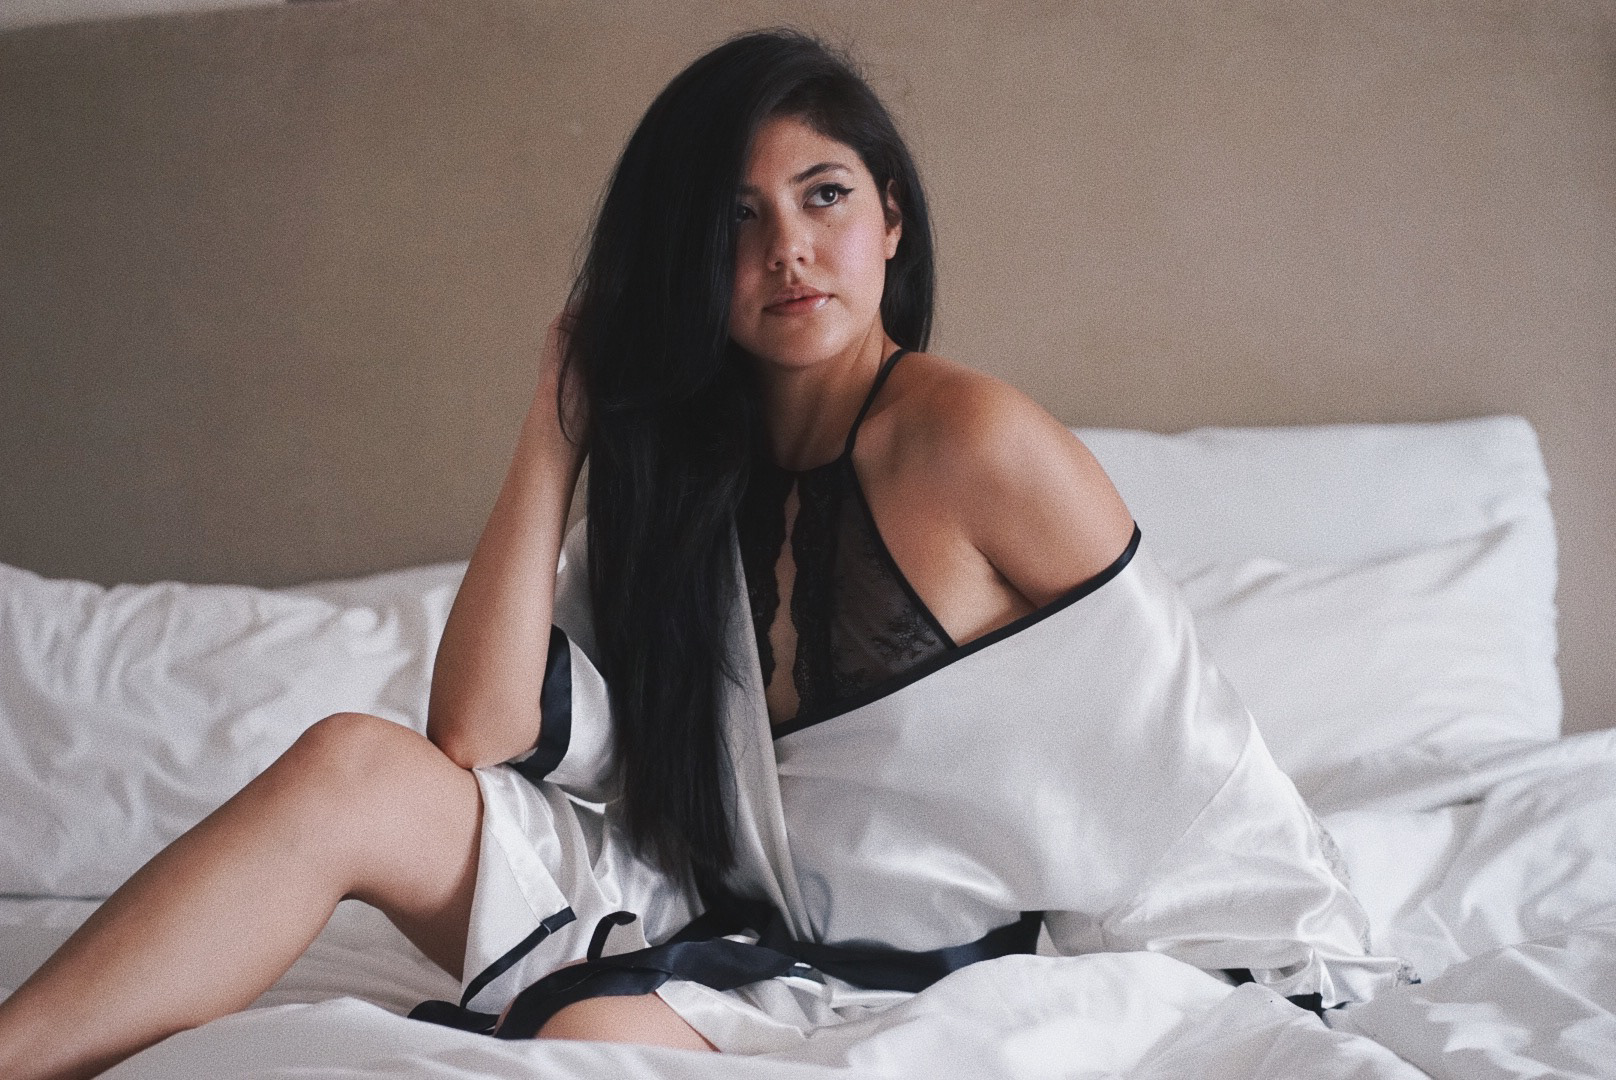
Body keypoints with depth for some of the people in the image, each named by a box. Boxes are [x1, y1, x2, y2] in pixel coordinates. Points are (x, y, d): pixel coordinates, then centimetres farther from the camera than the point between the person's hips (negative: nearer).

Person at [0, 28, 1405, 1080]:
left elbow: (1191, 758, -8)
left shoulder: (971, 439, -11)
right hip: (714, 913, 6)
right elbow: (478, 741, -4)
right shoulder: (684, 467, 6)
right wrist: (561, 425, -3)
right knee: (354, 768, -14)